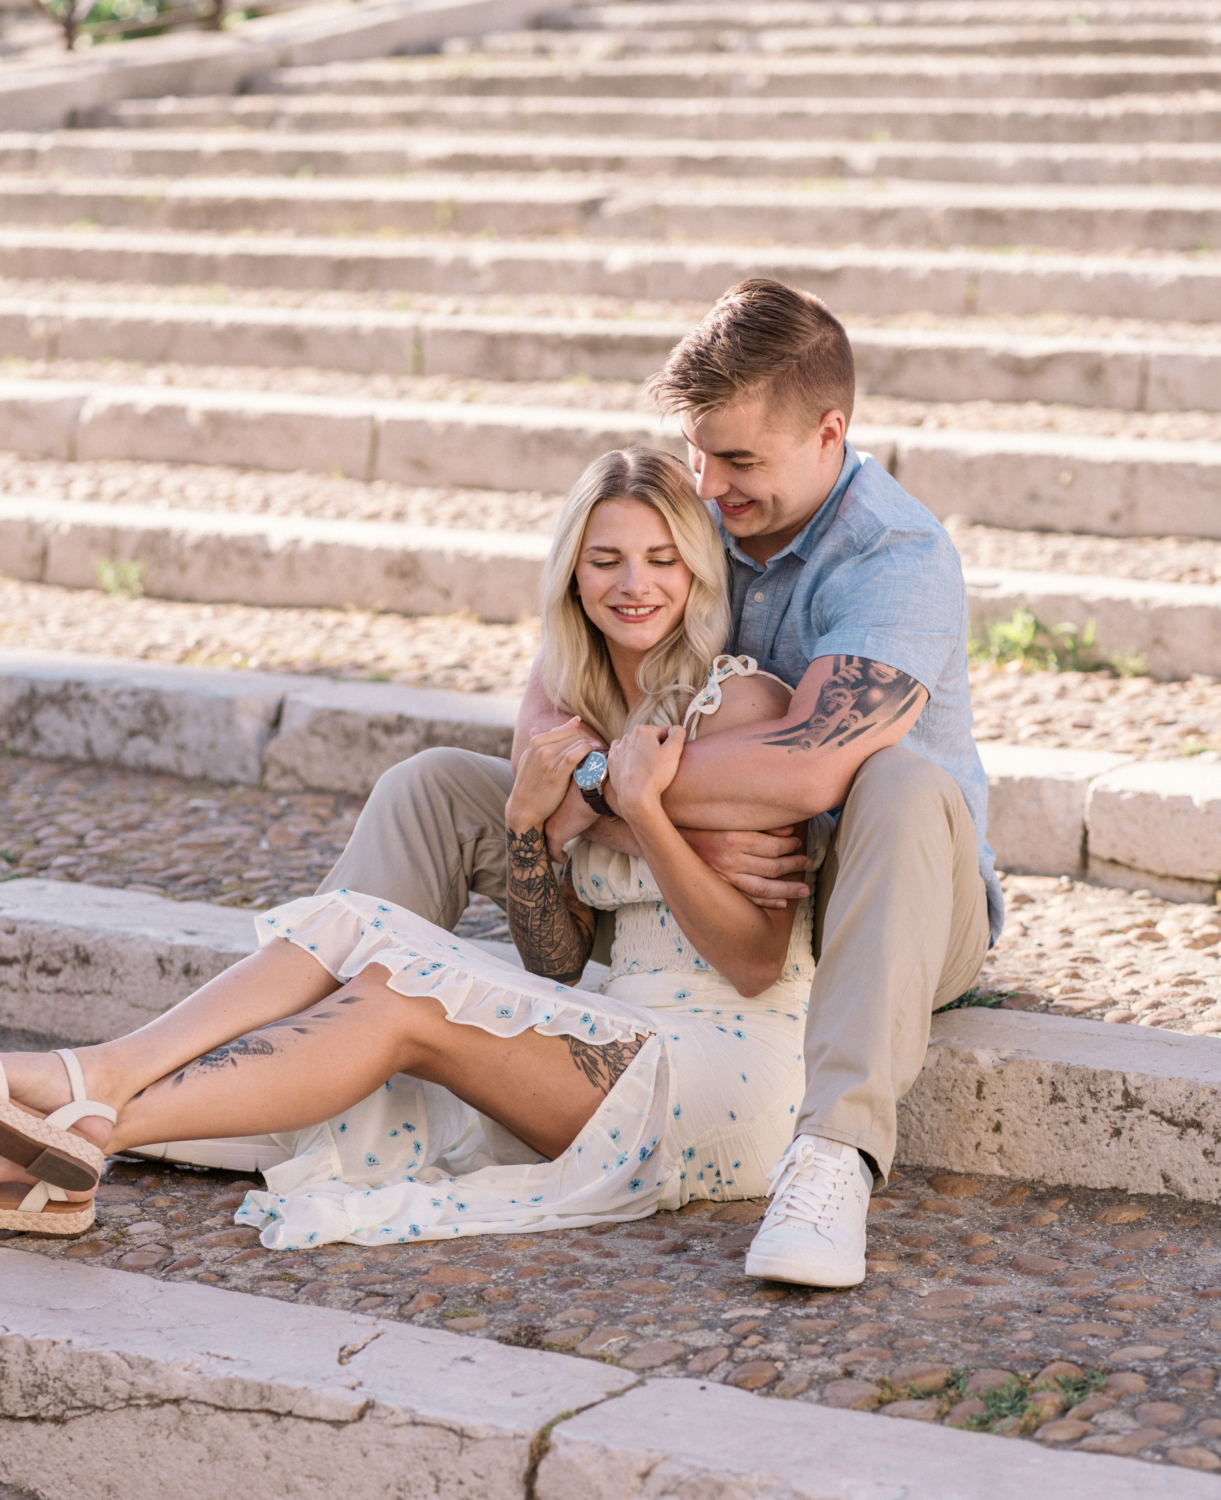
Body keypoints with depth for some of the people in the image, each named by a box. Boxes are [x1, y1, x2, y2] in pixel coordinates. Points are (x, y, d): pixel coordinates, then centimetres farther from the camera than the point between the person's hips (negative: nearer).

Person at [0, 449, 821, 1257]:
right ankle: (96, 1078, -32)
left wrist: (644, 807, -22)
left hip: (734, 1073, -6)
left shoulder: (740, 701, -7)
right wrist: (526, 818, -6)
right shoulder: (585, 720, 13)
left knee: (400, 1003, -23)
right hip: (625, 1049, 6)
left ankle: (90, 1129, -31)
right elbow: (556, 965, 10)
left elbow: (755, 964, -13)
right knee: (354, 925, -13)